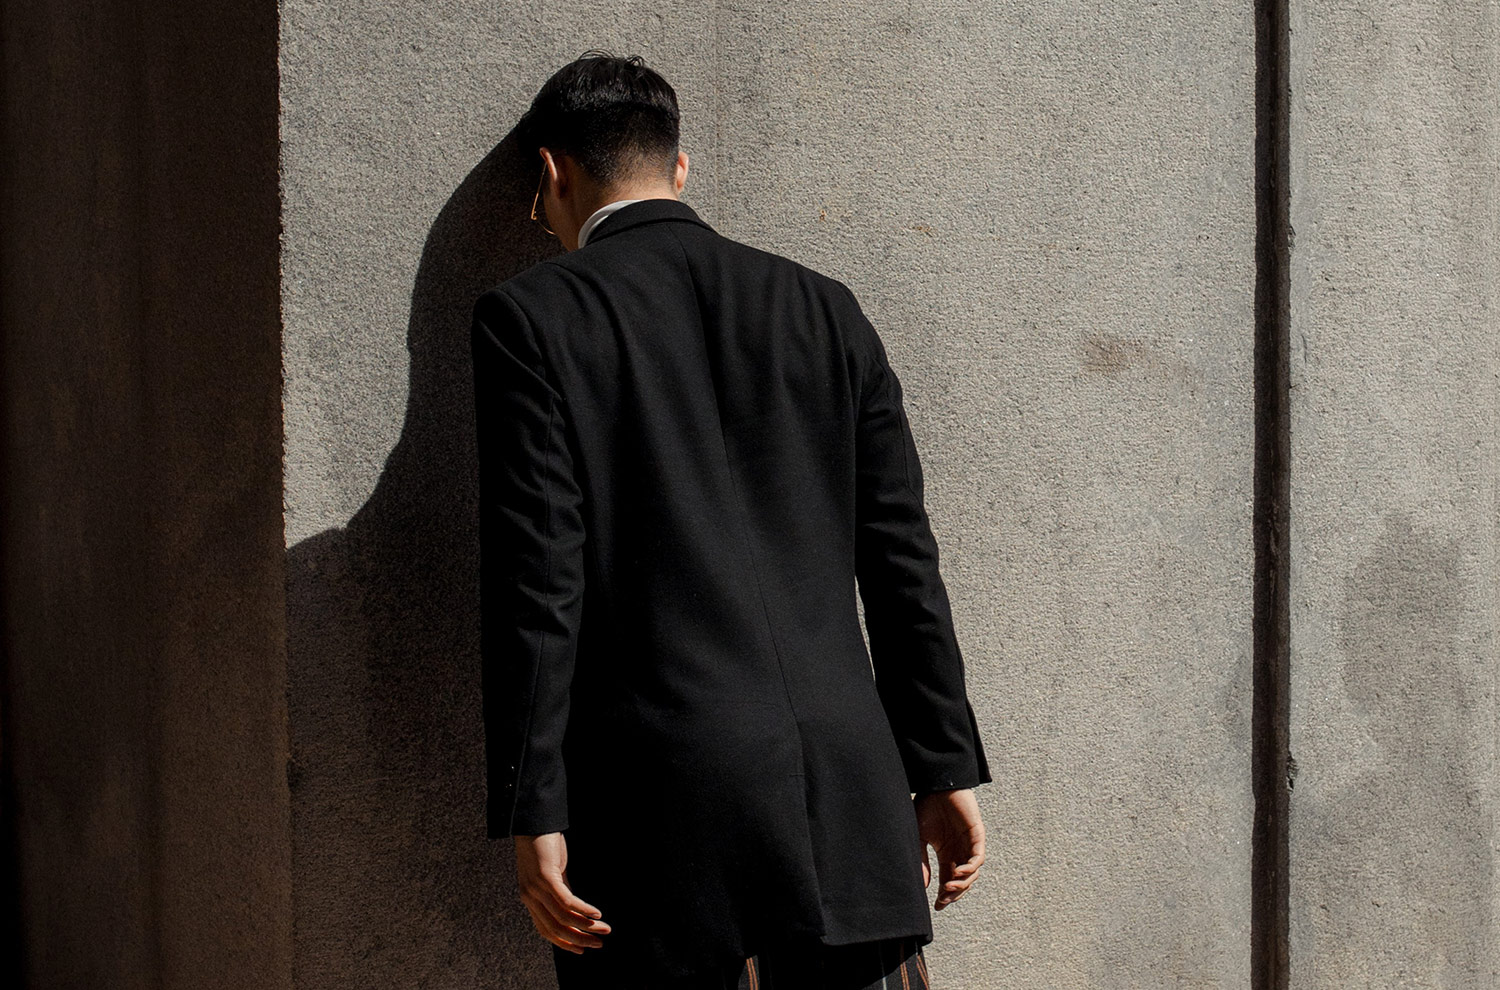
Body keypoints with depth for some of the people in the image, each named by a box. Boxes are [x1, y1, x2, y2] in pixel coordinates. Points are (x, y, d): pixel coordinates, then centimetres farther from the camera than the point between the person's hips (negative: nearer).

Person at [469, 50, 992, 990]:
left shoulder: (529, 318, -1)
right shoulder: (824, 308, 11)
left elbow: (539, 581, -8)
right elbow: (903, 558, 10)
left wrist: (532, 814, -6)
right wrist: (946, 767, 13)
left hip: (660, 798, -3)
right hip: (847, 793, 4)